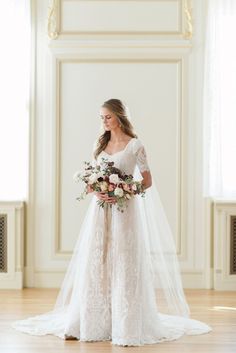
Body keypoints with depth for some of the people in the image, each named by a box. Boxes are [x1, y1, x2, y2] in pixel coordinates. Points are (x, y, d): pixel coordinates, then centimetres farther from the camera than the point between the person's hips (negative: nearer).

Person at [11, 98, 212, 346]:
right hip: (100, 210, 5)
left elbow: (147, 181, -1)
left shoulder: (135, 145, -2)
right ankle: (91, 324, 10)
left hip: (123, 210, -5)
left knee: (123, 267, -4)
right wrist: (95, 191, -8)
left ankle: (125, 328, 4)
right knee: (95, 266, 3)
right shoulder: (100, 144, 13)